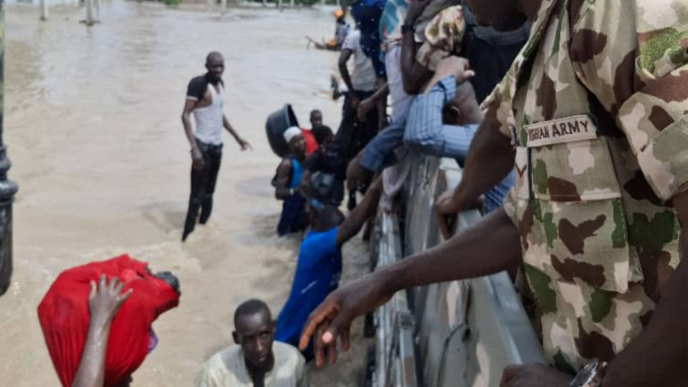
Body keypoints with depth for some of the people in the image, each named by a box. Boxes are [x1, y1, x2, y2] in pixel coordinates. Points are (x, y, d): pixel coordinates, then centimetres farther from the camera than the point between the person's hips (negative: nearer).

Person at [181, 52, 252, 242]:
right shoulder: (198, 84, -14)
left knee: (209, 193, 14)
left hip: (217, 145, 8)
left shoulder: (220, 83, 10)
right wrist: (194, 148, -27)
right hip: (203, 146, -8)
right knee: (197, 195, -6)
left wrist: (237, 137, 25)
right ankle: (188, 237, 1)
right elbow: (185, 115, -19)